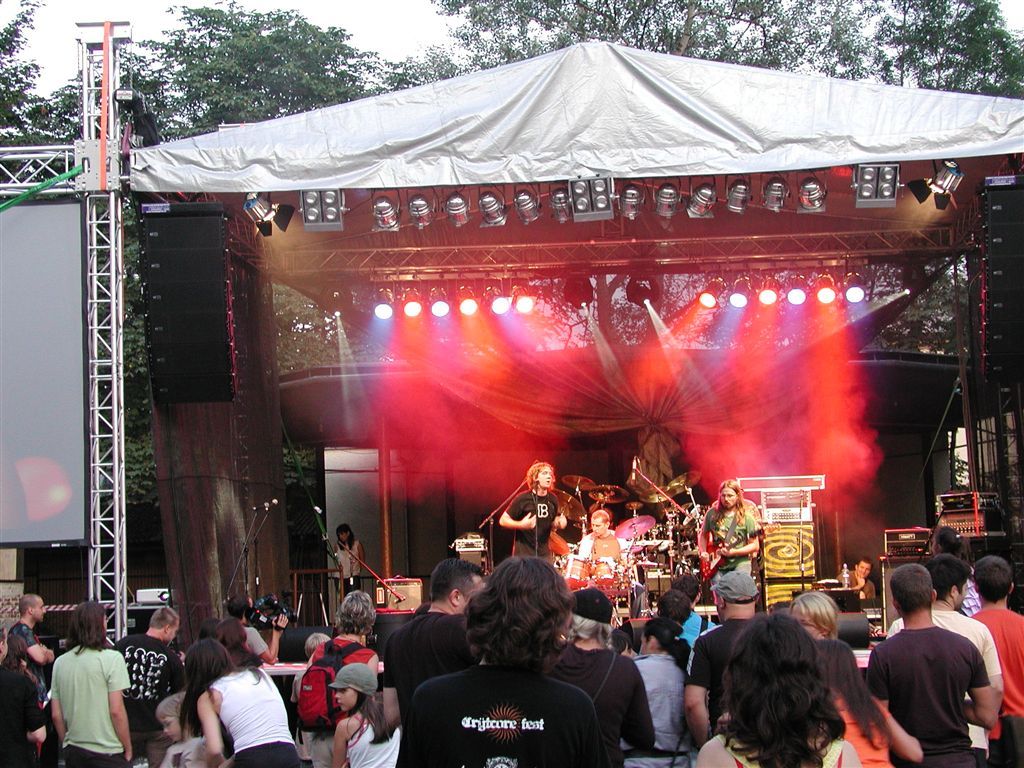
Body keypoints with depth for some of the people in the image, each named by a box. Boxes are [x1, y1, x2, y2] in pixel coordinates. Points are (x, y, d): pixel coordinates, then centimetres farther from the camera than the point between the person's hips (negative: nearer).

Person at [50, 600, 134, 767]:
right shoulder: (112, 658, -11)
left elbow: (56, 715, 7)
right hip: (107, 753, -5)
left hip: (73, 753, 5)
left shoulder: (60, 663, 4)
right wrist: (128, 749, -4)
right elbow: (116, 711, -14)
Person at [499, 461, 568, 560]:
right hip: (523, 554, -5)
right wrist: (521, 525, -23)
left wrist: (558, 523, -5)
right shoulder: (523, 499, -11)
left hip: (544, 554, 5)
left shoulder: (552, 500, 5)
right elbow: (503, 520, -7)